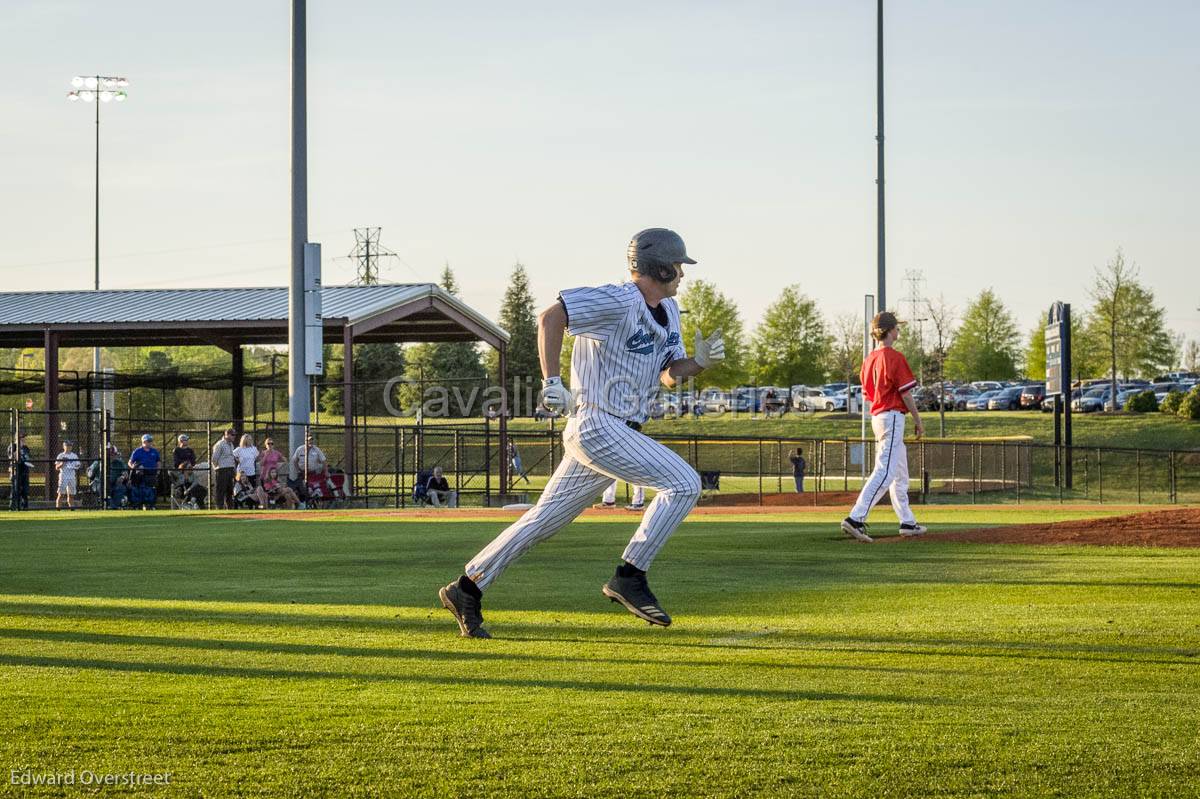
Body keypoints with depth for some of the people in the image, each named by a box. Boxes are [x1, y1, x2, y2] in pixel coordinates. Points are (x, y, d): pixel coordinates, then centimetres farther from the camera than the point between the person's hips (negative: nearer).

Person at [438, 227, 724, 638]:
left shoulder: (668, 310, 16)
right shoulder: (618, 301, -13)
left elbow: (670, 374, 19)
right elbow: (550, 317, -19)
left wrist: (700, 361, -2)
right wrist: (551, 382, -22)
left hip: (619, 432, 10)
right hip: (596, 425, -10)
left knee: (546, 519, 11)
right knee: (683, 483, -15)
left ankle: (467, 588, 16)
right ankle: (629, 576, -13)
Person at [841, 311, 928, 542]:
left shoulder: (869, 359, 11)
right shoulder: (894, 357, -12)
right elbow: (905, 393, -13)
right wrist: (918, 421, -5)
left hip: (877, 417, 9)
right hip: (893, 416, -9)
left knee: (900, 473, 18)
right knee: (884, 472, -15)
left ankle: (907, 522, 23)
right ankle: (855, 518, -25)